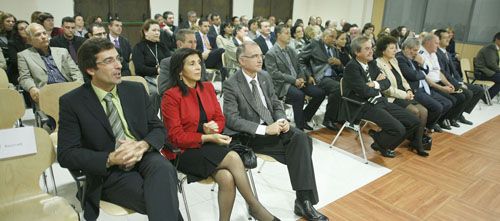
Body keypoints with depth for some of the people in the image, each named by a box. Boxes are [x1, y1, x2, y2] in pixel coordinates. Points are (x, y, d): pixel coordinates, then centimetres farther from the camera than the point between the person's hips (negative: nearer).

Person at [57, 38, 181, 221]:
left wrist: (143, 145, -14)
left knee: (163, 168, -33)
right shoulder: (71, 102, -2)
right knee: (162, 199, -30)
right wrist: (110, 159, -18)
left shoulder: (136, 90, 7)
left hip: (144, 158, 3)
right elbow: (66, 154, -4)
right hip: (108, 172, -3)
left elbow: (158, 129, 8)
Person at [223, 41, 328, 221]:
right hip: (251, 136, -6)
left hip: (273, 125, 6)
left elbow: (276, 105, 14)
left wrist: (281, 120, -10)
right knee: (299, 149, -24)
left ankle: (304, 200, -18)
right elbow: (231, 120, -18)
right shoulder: (231, 85, -10)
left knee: (301, 138, -24)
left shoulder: (265, 76, 9)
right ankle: (303, 200, -9)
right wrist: (264, 129, -26)